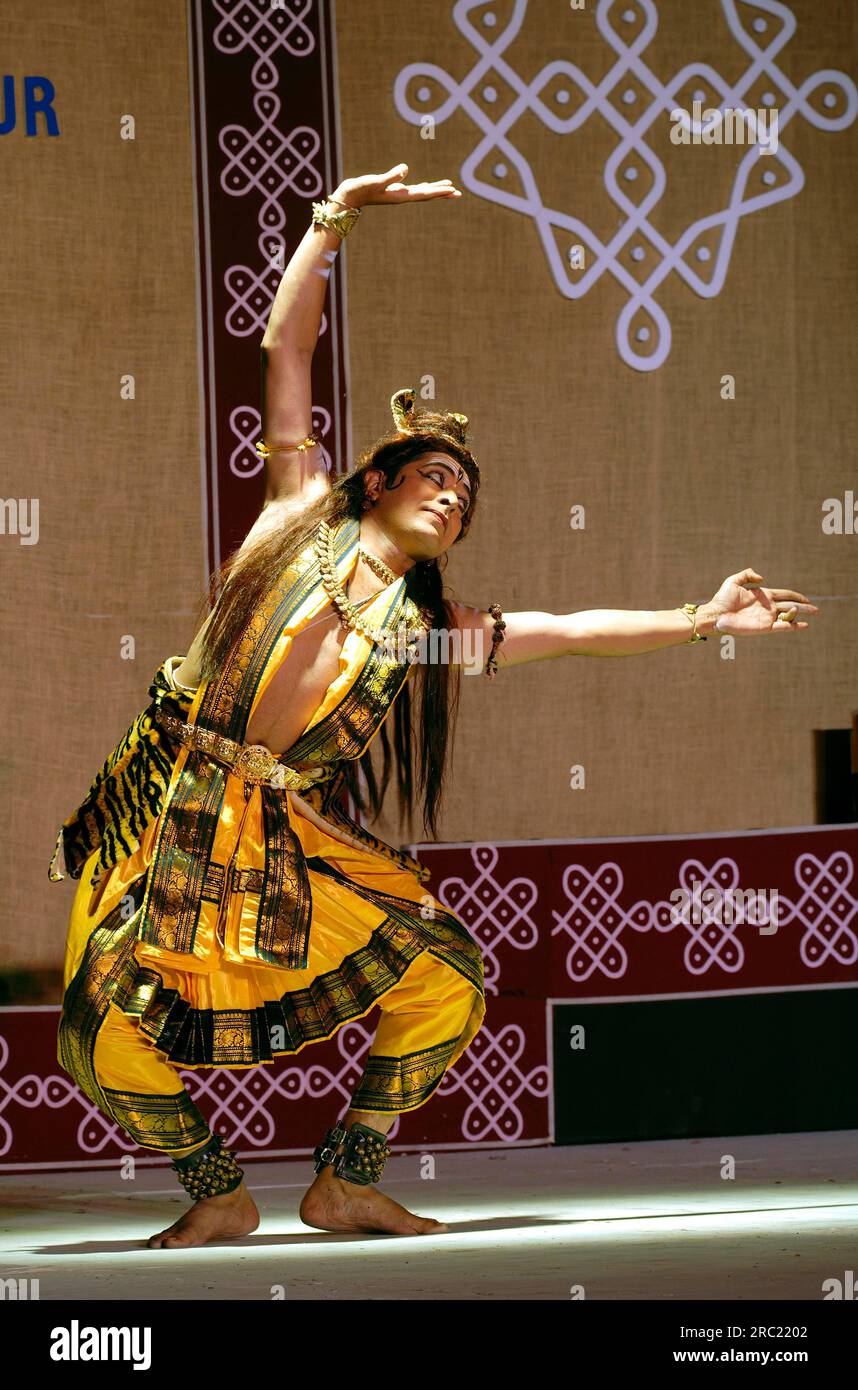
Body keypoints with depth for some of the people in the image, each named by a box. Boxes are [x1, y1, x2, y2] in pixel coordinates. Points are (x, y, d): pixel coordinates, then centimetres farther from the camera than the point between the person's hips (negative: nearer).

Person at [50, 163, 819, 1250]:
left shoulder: (429, 628, 15)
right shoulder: (306, 514, 8)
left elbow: (575, 631, 18)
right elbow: (284, 351, 5)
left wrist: (703, 620, 12)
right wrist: (335, 219, 0)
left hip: (294, 834, 4)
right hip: (176, 810, -4)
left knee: (447, 978, -10)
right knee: (107, 1036, -18)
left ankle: (346, 1180, 6)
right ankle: (217, 1193, 7)